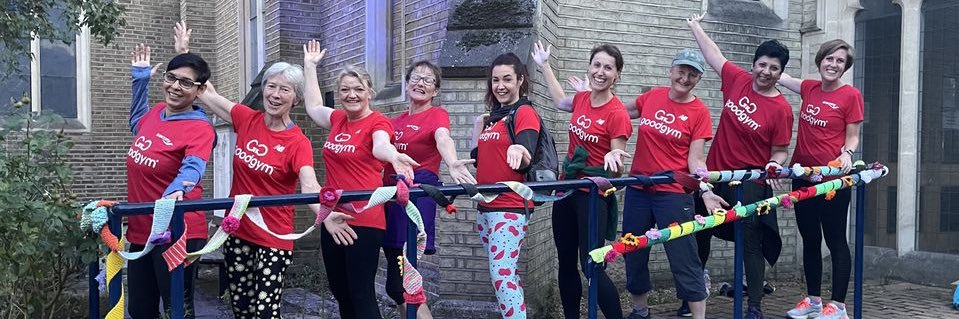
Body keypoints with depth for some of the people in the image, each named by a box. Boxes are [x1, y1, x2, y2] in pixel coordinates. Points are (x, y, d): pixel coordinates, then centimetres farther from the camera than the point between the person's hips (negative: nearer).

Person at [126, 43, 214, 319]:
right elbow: (137, 122, 32)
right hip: (140, 230, 8)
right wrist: (140, 78, 23)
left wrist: (177, 190, -54)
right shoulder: (154, 113, 7)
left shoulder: (200, 129, -14)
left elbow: (192, 168, -32)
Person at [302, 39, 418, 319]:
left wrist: (393, 156, -55)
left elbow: (380, 146, -32)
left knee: (361, 293, -6)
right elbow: (313, 106, 31)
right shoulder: (338, 120, 10)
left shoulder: (378, 122, -10)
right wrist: (310, 66, 34)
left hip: (364, 220, -8)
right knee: (340, 293, 15)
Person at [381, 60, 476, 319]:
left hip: (418, 193, -7)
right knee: (399, 282, 11)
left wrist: (452, 164, -45)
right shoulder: (396, 121, 16)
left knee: (399, 286, -13)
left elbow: (443, 139, -26)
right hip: (391, 194, 7)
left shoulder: (437, 115, -3)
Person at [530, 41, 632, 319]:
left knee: (591, 266, -9)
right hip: (567, 188, 7)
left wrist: (613, 158, -36)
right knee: (565, 263, 13)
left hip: (594, 194, -7)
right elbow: (560, 101, 29)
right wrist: (544, 65, 33)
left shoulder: (617, 113, -16)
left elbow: (617, 165, -13)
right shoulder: (581, 100, 4)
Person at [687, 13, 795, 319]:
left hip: (750, 184, -5)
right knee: (698, 234, 17)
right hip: (714, 175, 5)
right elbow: (714, 55, 13)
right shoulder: (738, 80, -1)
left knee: (750, 242, -1)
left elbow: (779, 151, -5)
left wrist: (774, 165, -26)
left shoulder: (781, 109, -11)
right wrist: (695, 26, 22)